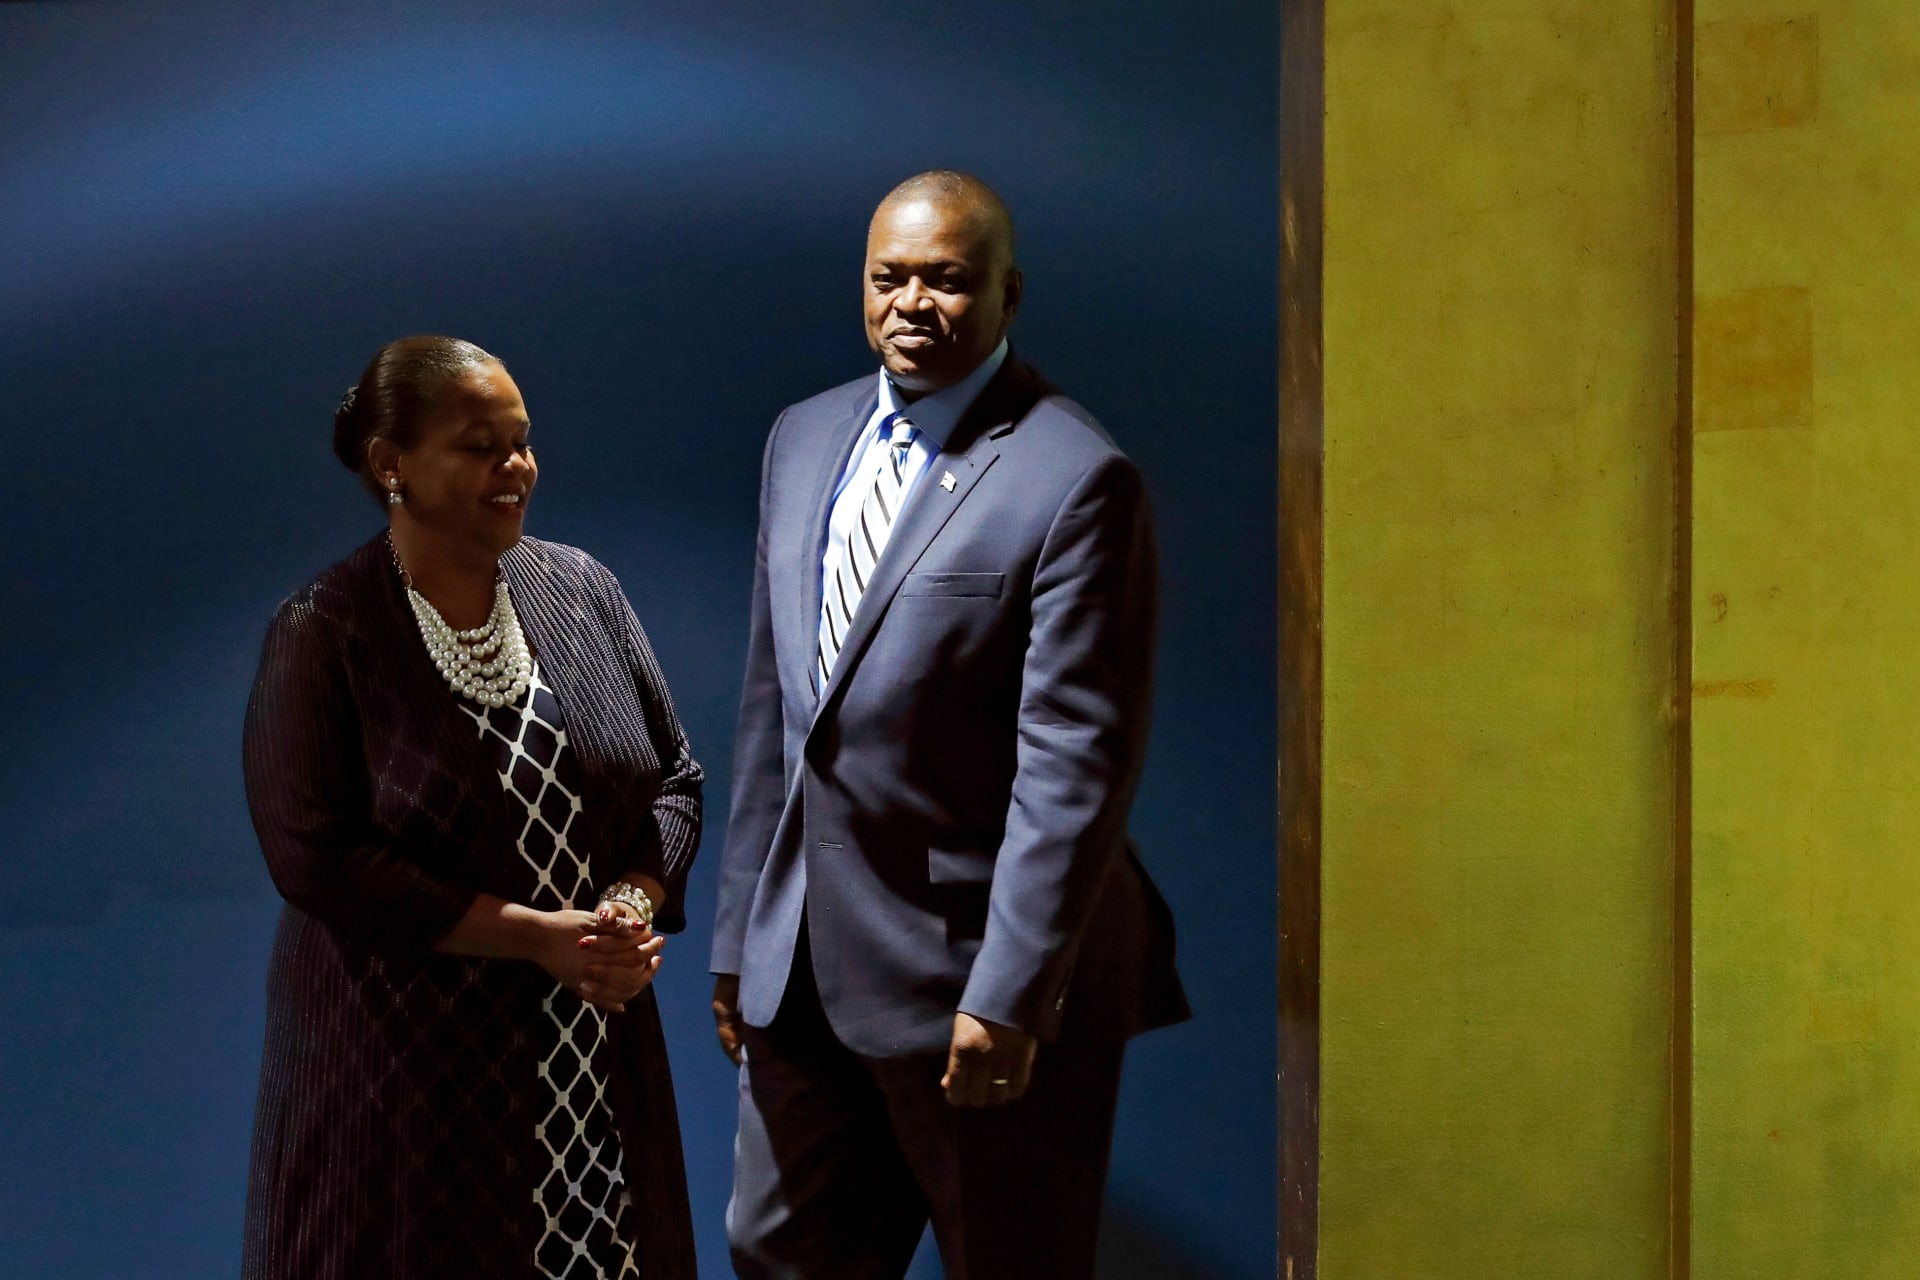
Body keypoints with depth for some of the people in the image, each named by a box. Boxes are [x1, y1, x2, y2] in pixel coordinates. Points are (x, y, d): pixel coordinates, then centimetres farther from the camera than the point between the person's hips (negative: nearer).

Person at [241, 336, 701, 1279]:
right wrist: (534, 937, -18)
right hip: (407, 1054, -4)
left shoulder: (579, 589, 5)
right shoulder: (324, 634, -8)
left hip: (597, 1050, 4)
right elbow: (317, 857, -15)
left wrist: (632, 906, -10)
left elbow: (674, 779, 10)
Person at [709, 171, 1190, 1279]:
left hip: (974, 977, -7)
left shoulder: (1077, 480, -13)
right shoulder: (807, 440, 10)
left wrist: (1009, 994, -20)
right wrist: (741, 935, 15)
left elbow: (1077, 763, -17)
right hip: (804, 968, 7)